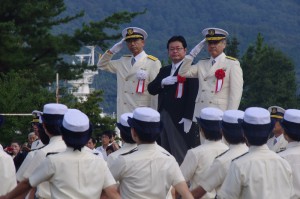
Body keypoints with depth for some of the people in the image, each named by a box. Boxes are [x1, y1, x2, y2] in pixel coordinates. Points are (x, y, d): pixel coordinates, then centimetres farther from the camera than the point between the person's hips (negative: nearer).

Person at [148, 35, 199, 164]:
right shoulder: (164, 70, 20)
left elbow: (193, 95, -12)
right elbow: (151, 89, 12)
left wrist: (188, 118, -18)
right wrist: (162, 82, -8)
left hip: (181, 120, -7)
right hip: (164, 118, 7)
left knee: (180, 156, -6)